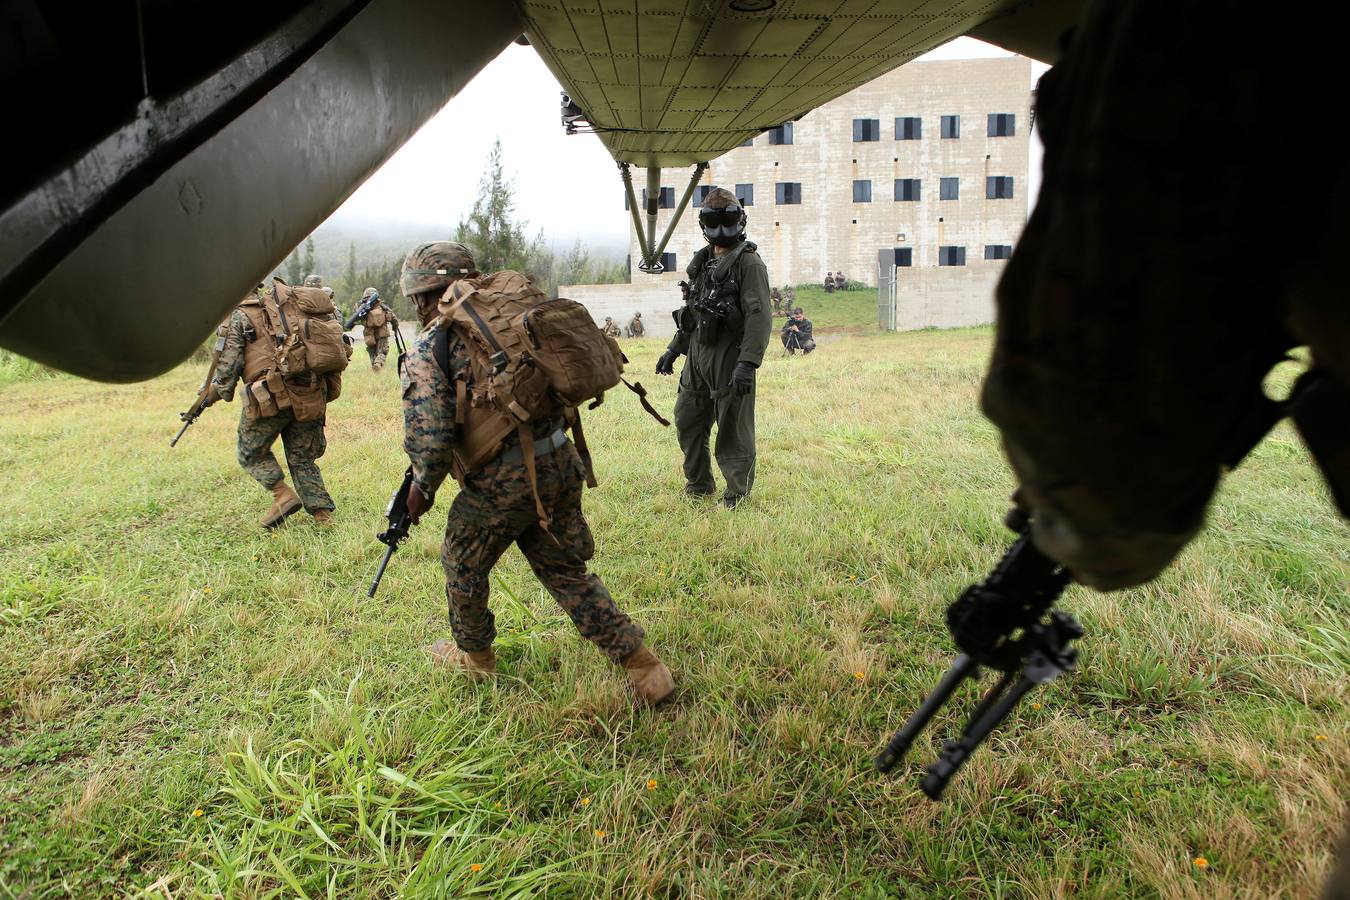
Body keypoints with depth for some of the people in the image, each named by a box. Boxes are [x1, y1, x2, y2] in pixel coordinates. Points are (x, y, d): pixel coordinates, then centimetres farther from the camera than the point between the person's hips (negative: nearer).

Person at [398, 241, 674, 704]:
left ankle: (473, 654, 43)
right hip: (560, 463, 6)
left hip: (502, 483, -6)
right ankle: (642, 663, 16)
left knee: (464, 566, 21)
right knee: (566, 570, 18)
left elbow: (430, 438, -16)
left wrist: (423, 488, 2)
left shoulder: (428, 350, -7)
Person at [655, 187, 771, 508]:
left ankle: (736, 498, 15)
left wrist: (748, 364, -25)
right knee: (687, 422, 16)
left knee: (733, 432, 0)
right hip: (697, 358, 8)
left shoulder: (748, 262, -9)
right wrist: (673, 350, 21)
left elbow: (760, 316, -17)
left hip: (729, 359, -8)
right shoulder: (702, 262, 15)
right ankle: (699, 487, 33)